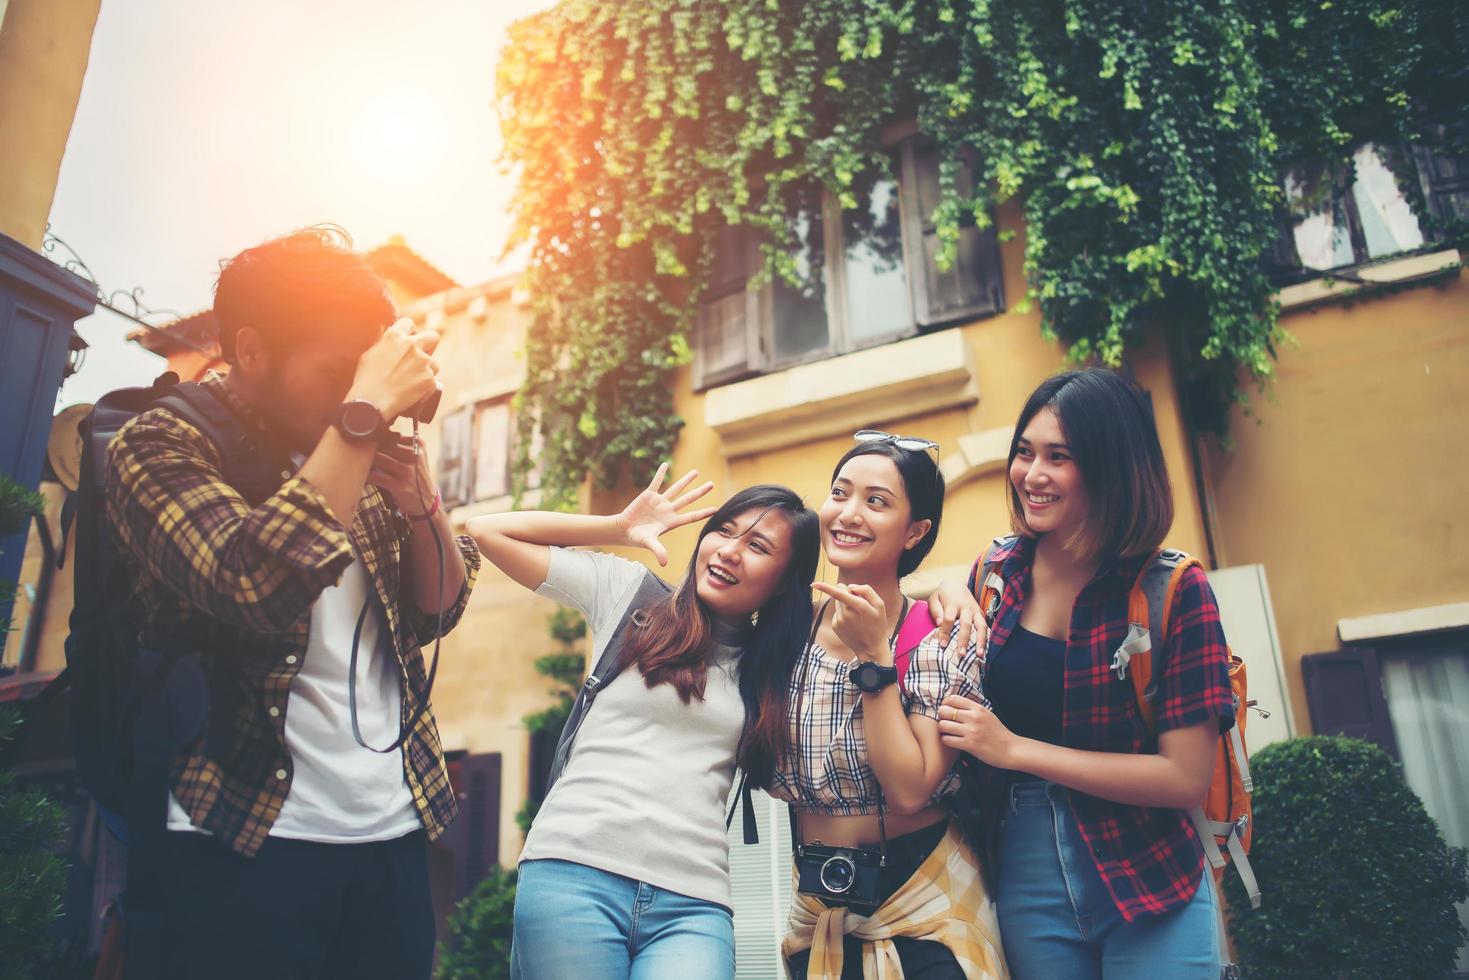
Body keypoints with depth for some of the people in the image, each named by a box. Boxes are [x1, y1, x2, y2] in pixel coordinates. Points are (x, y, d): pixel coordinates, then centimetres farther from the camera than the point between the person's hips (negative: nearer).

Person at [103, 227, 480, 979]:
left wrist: (412, 472, -6)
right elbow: (258, 583, -24)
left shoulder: (349, 454, 11)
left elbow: (439, 608, 7)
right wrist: (368, 412, -20)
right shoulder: (158, 445, -5)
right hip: (239, 845, -5)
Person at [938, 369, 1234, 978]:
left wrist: (1015, 748, -19)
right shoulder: (996, 574, -1)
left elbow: (1186, 777, -17)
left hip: (1150, 889, -3)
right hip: (1025, 884, 4)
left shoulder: (1174, 591, -13)